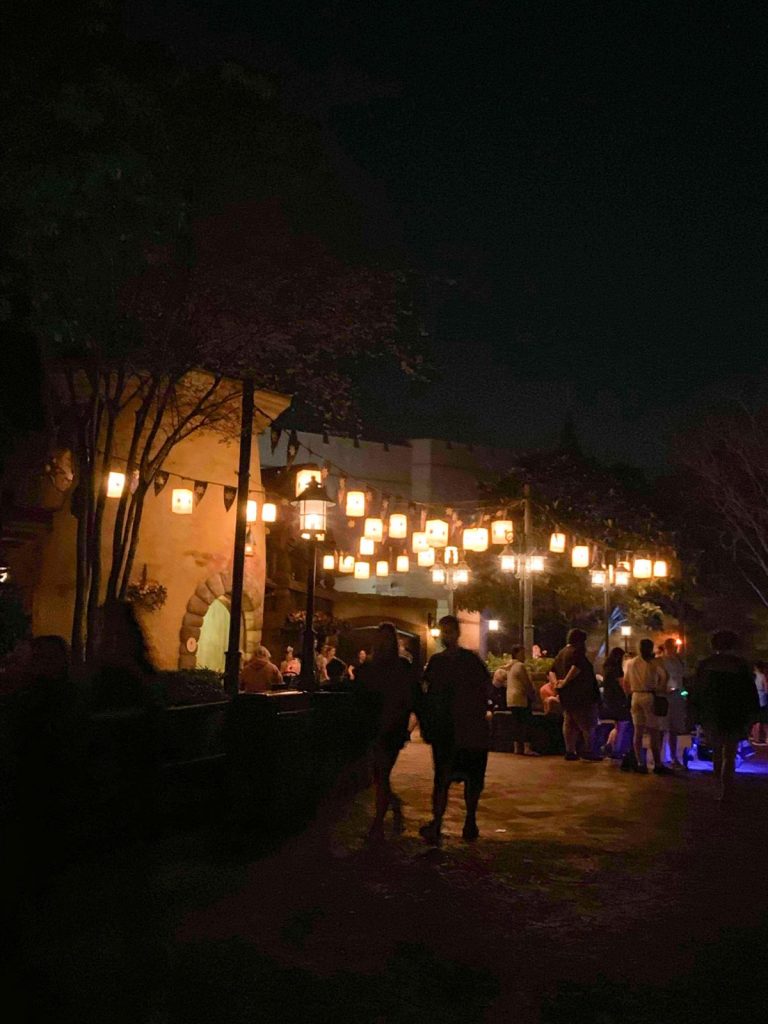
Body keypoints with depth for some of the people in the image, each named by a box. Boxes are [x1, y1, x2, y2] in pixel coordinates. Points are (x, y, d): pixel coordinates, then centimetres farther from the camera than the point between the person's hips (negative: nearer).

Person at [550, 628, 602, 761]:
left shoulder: (561, 653, 17)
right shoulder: (577, 652, -12)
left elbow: (552, 671, 16)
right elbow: (576, 668, -30)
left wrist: (556, 682, 2)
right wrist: (566, 681, -23)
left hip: (566, 696, 9)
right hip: (580, 695, -9)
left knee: (569, 723, 11)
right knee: (588, 723, -1)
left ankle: (570, 751, 12)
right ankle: (587, 751, -2)